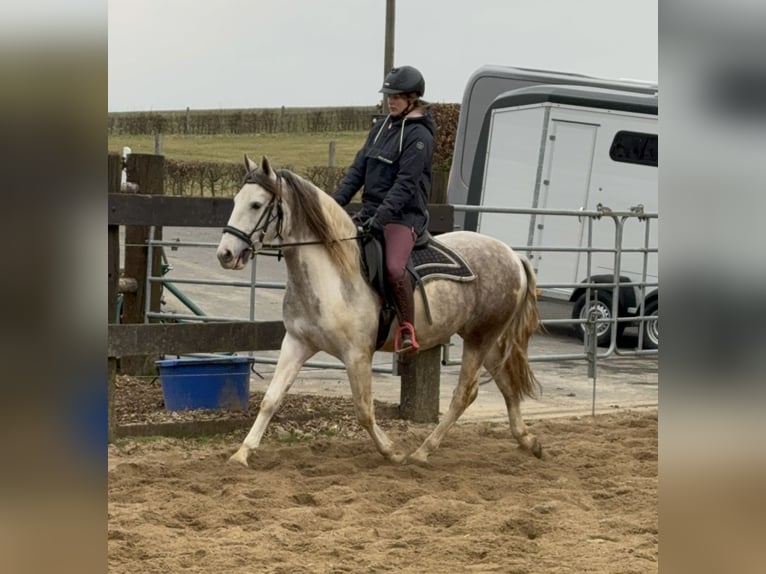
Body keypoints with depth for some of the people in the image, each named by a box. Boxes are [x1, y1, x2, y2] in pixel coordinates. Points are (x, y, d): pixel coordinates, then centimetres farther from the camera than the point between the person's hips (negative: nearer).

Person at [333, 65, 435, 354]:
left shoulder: (419, 136, -10)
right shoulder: (382, 127, 14)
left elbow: (405, 184, -18)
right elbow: (358, 169, 13)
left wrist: (382, 216, -27)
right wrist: (335, 202, 2)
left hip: (404, 215, -8)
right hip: (371, 210, 8)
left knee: (394, 268, -29)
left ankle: (408, 330, -16)